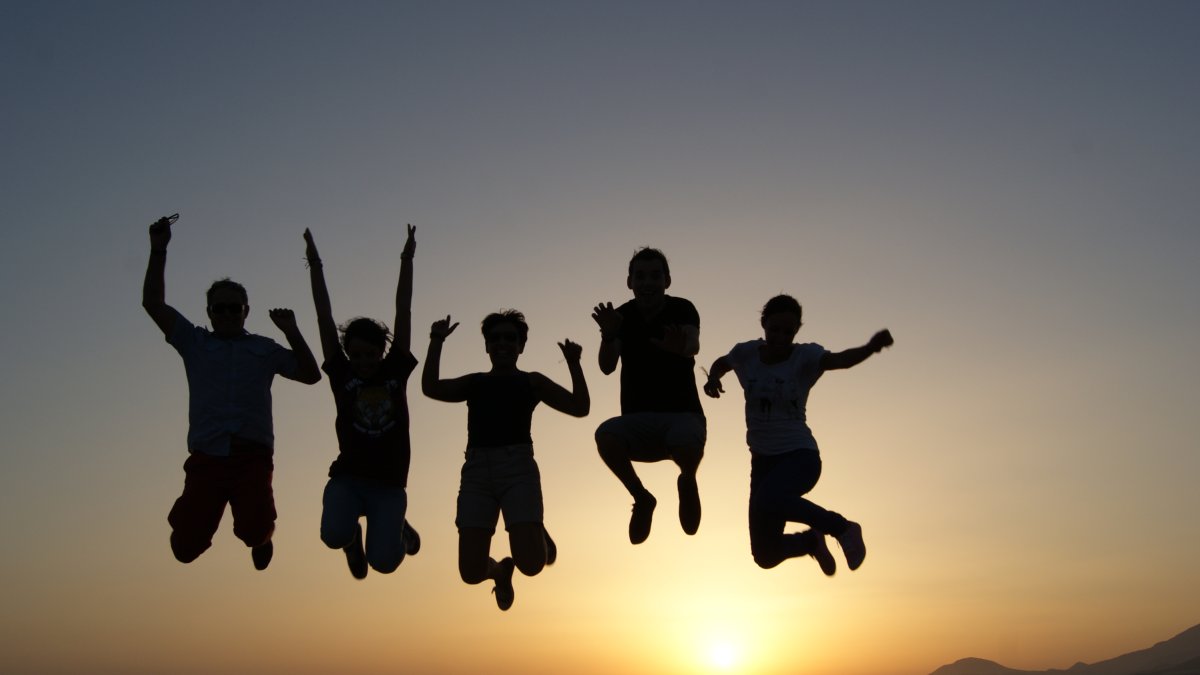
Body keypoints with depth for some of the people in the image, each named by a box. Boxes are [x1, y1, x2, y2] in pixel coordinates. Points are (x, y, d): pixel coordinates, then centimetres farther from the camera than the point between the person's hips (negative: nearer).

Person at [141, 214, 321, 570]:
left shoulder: (264, 348, 17)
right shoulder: (195, 343, 15)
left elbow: (311, 375, 10)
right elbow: (153, 303, 8)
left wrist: (291, 332, 1)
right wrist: (158, 250, 2)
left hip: (252, 456, 0)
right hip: (206, 458, 1)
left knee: (253, 531, -20)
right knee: (186, 547, -7)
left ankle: (260, 537, 21)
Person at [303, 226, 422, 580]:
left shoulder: (396, 371, 2)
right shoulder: (341, 375, 2)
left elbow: (403, 313, 0)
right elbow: (324, 319, -1)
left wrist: (406, 262, -1)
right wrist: (315, 265, -2)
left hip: (389, 484, 0)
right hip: (347, 478, 0)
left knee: (384, 561, -12)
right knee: (334, 535, -27)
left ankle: (398, 530, 26)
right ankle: (353, 537, 13)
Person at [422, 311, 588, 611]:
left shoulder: (532, 382, 16)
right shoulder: (473, 383, 20)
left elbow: (580, 407, 8)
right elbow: (431, 389, 4)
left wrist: (574, 363, -2)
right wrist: (436, 343, -4)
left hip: (518, 468, -2)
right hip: (477, 473, 2)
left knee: (531, 564, -16)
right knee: (471, 572, -7)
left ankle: (538, 534, 21)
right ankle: (499, 570, 30)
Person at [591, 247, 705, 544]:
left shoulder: (682, 310, -6)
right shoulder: (622, 316, -1)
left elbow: (694, 345, -29)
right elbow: (607, 367, -15)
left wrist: (681, 347, -54)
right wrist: (608, 336, -37)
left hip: (682, 414, -1)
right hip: (637, 419, 1)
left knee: (687, 444, -36)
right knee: (605, 436, -31)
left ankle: (687, 482, 5)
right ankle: (642, 498, -3)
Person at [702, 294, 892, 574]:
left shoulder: (805, 357, -12)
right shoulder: (747, 353, -2)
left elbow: (840, 359, -34)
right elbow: (722, 363, 21)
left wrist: (870, 347, -55)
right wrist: (713, 378, -2)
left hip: (800, 456, -5)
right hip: (763, 460, 5)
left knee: (767, 500, -39)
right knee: (765, 555, 9)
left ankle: (840, 526, -15)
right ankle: (812, 541, 43)